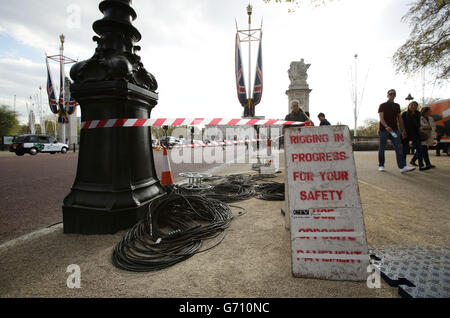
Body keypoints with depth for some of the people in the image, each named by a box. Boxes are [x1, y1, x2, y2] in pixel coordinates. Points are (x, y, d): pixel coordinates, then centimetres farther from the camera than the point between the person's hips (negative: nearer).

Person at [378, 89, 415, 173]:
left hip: (394, 130, 4)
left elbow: (399, 118, 21)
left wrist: (403, 130, 16)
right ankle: (381, 165, 13)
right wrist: (386, 126, -28)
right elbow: (381, 118, -11)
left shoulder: (397, 106, 18)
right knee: (381, 148, 3)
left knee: (399, 148, -9)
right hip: (383, 130, -4)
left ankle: (402, 167, -14)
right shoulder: (382, 106, 2)